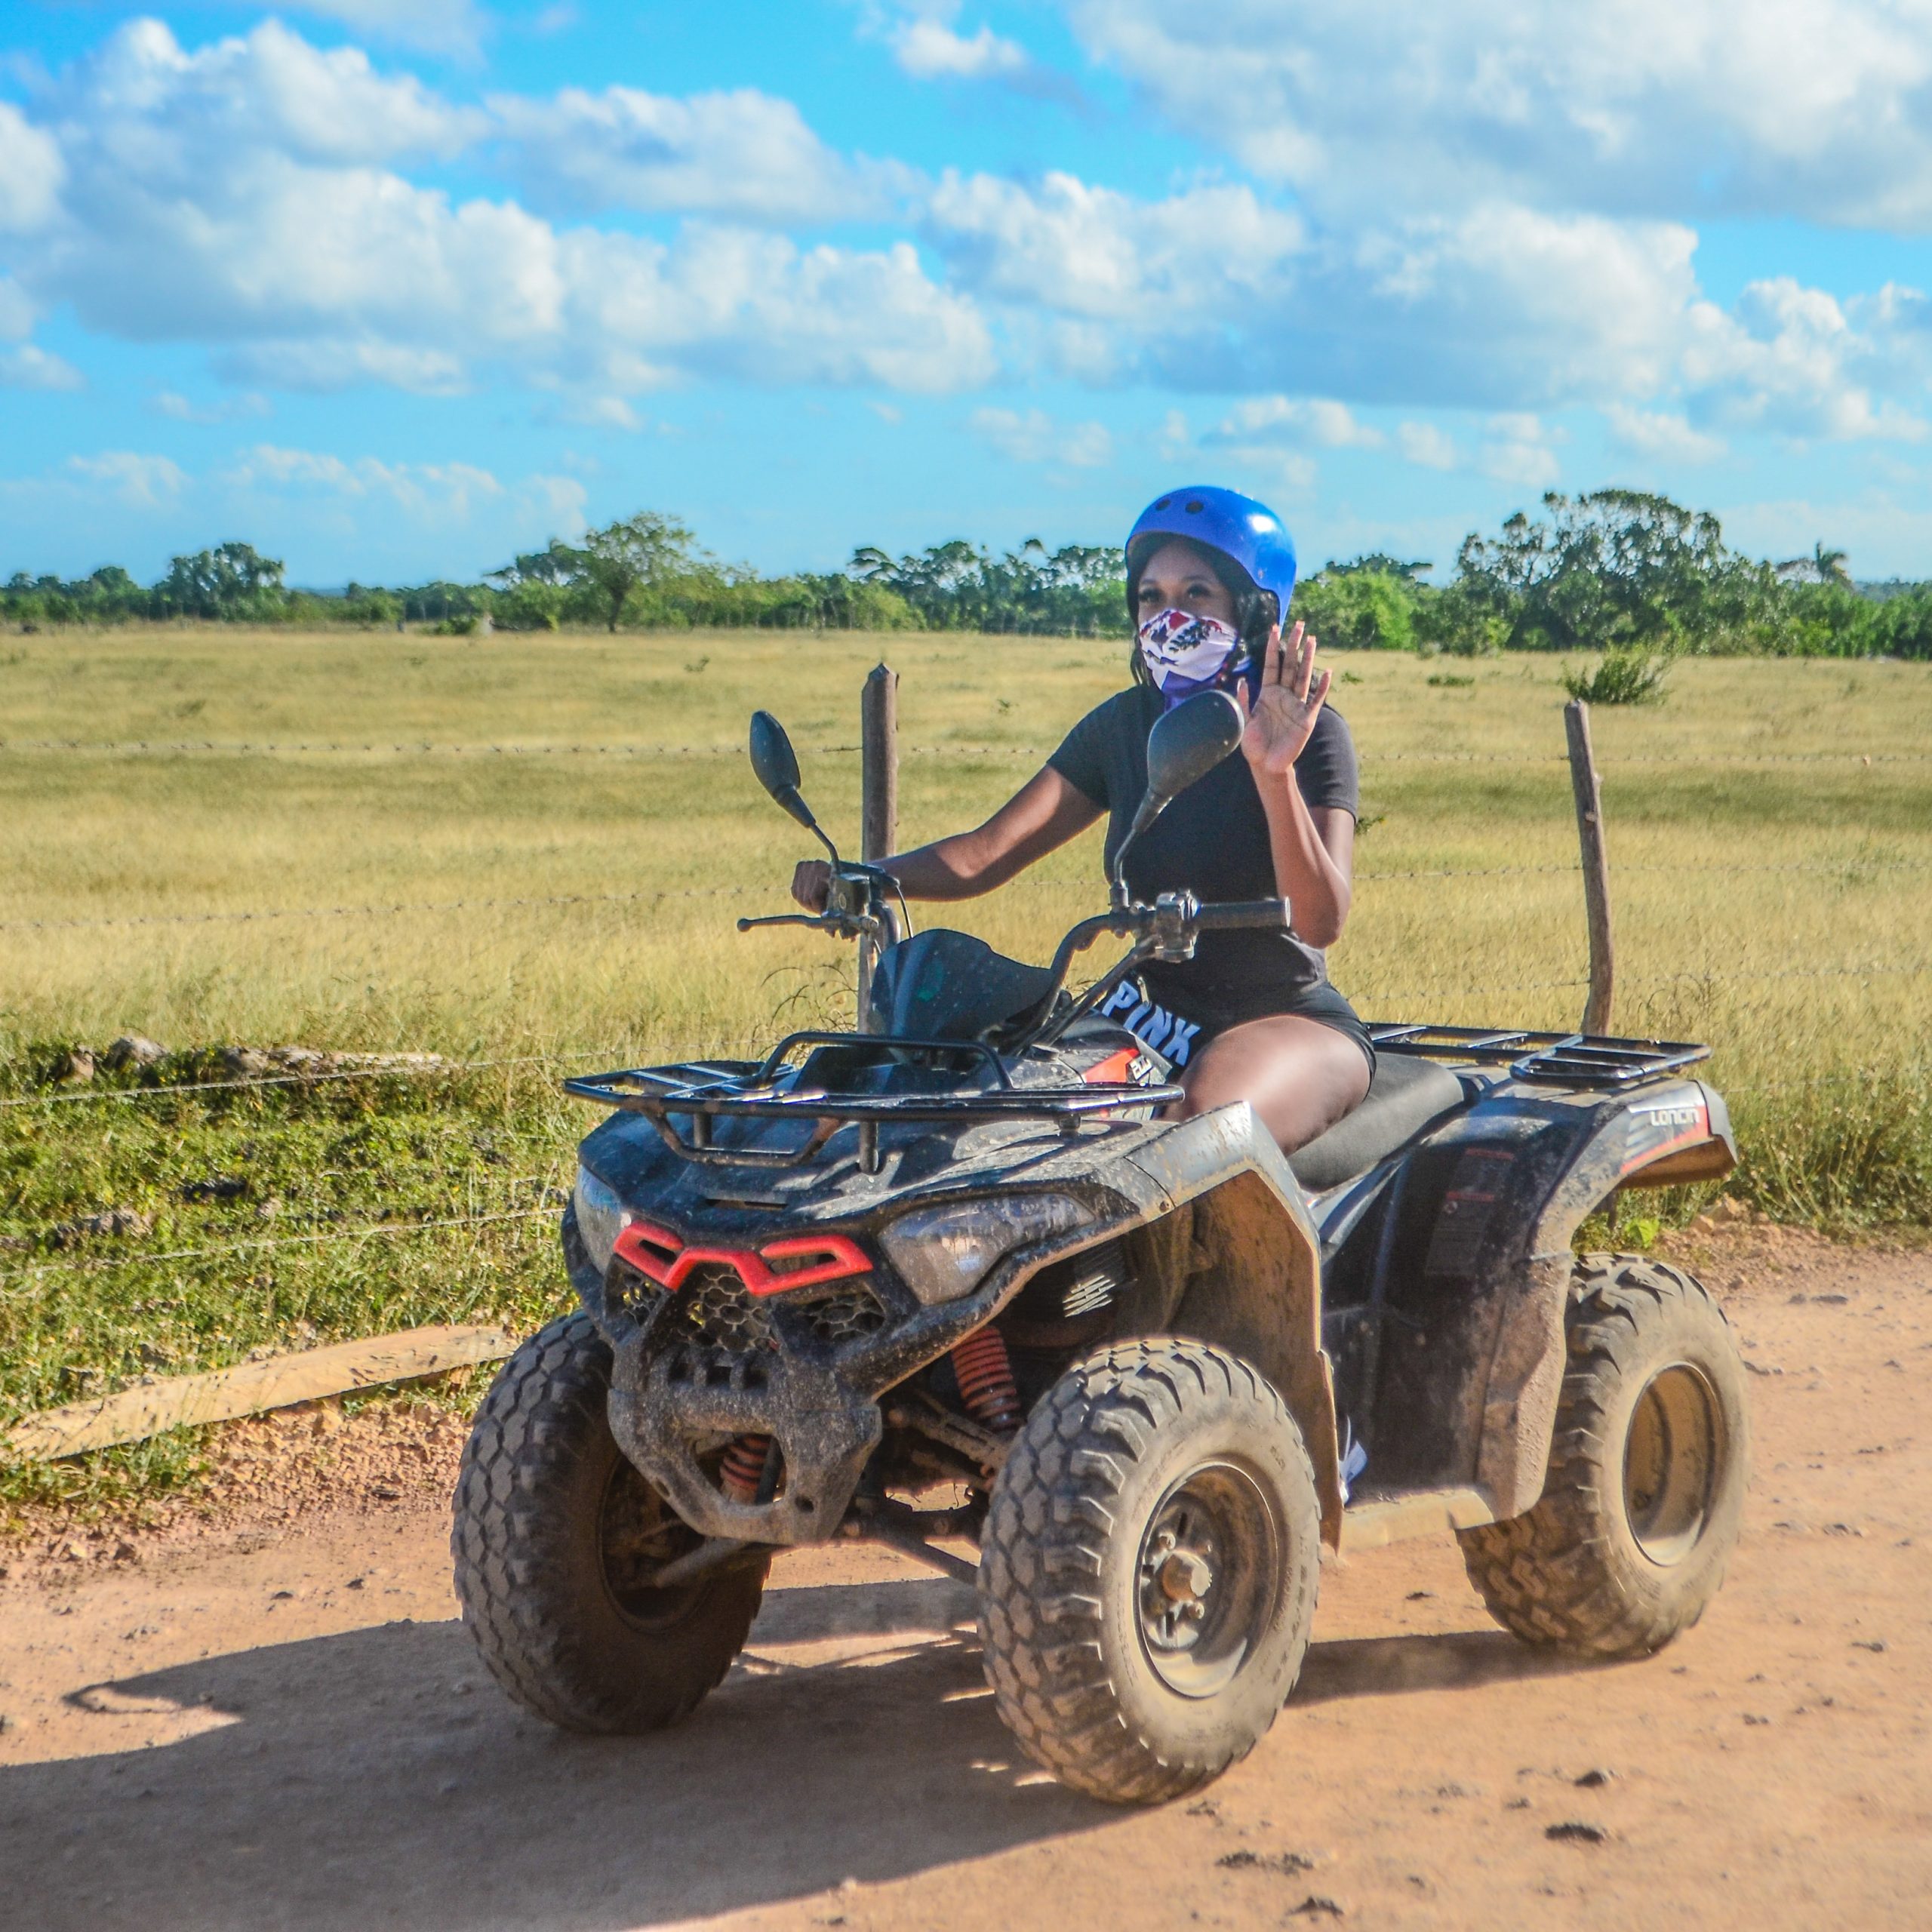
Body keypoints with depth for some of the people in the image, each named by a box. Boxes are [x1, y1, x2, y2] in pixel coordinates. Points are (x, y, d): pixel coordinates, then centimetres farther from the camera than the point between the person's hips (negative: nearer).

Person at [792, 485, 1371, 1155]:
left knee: (1195, 1141, -38)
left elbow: (1322, 921, -21)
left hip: (1287, 1018, -5)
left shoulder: (1310, 733, -8)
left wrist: (1274, 775, -35)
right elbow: (988, 852, 0)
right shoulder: (1121, 725, 7)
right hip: (1149, 1015, 5)